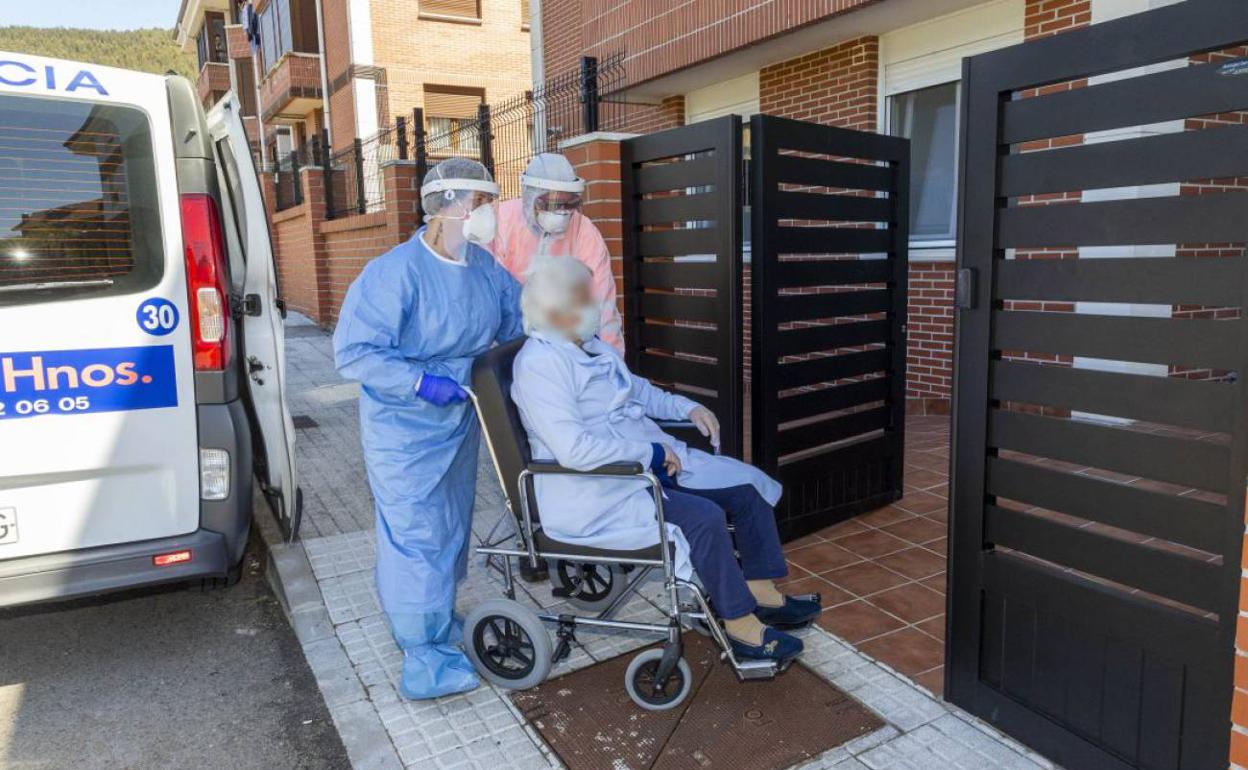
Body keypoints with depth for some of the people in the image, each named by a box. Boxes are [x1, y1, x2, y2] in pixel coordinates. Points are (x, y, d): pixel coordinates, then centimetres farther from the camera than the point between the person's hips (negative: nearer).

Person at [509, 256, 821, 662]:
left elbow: (636, 389, 26)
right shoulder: (539, 365, -20)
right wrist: (652, 452, -22)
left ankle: (761, 591, 13)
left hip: (650, 461, 10)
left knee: (747, 487, 2)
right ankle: (741, 625, -7)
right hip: (595, 492, -10)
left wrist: (688, 407, 10)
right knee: (704, 517, -27)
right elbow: (574, 449, -30)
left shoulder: (591, 345, 10)